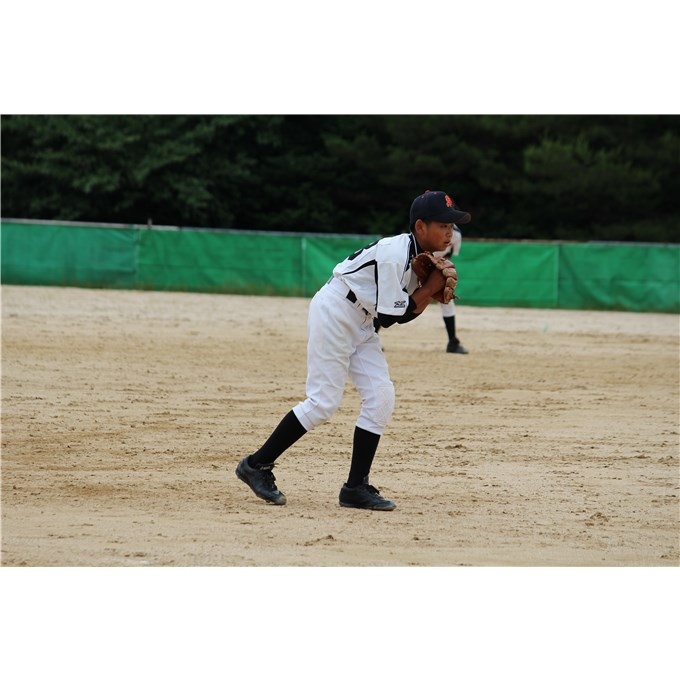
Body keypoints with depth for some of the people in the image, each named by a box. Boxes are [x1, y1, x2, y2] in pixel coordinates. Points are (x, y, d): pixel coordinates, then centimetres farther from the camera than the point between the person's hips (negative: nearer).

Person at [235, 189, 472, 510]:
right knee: (323, 401, -11)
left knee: (380, 397, -2)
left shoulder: (422, 255, 3)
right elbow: (391, 316, -23)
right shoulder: (394, 254, -25)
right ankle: (257, 465, 2)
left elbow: (407, 310, 7)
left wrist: (435, 290, -8)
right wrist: (432, 286, -17)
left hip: (359, 324, 9)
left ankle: (356, 488, 2)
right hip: (333, 314, -9)